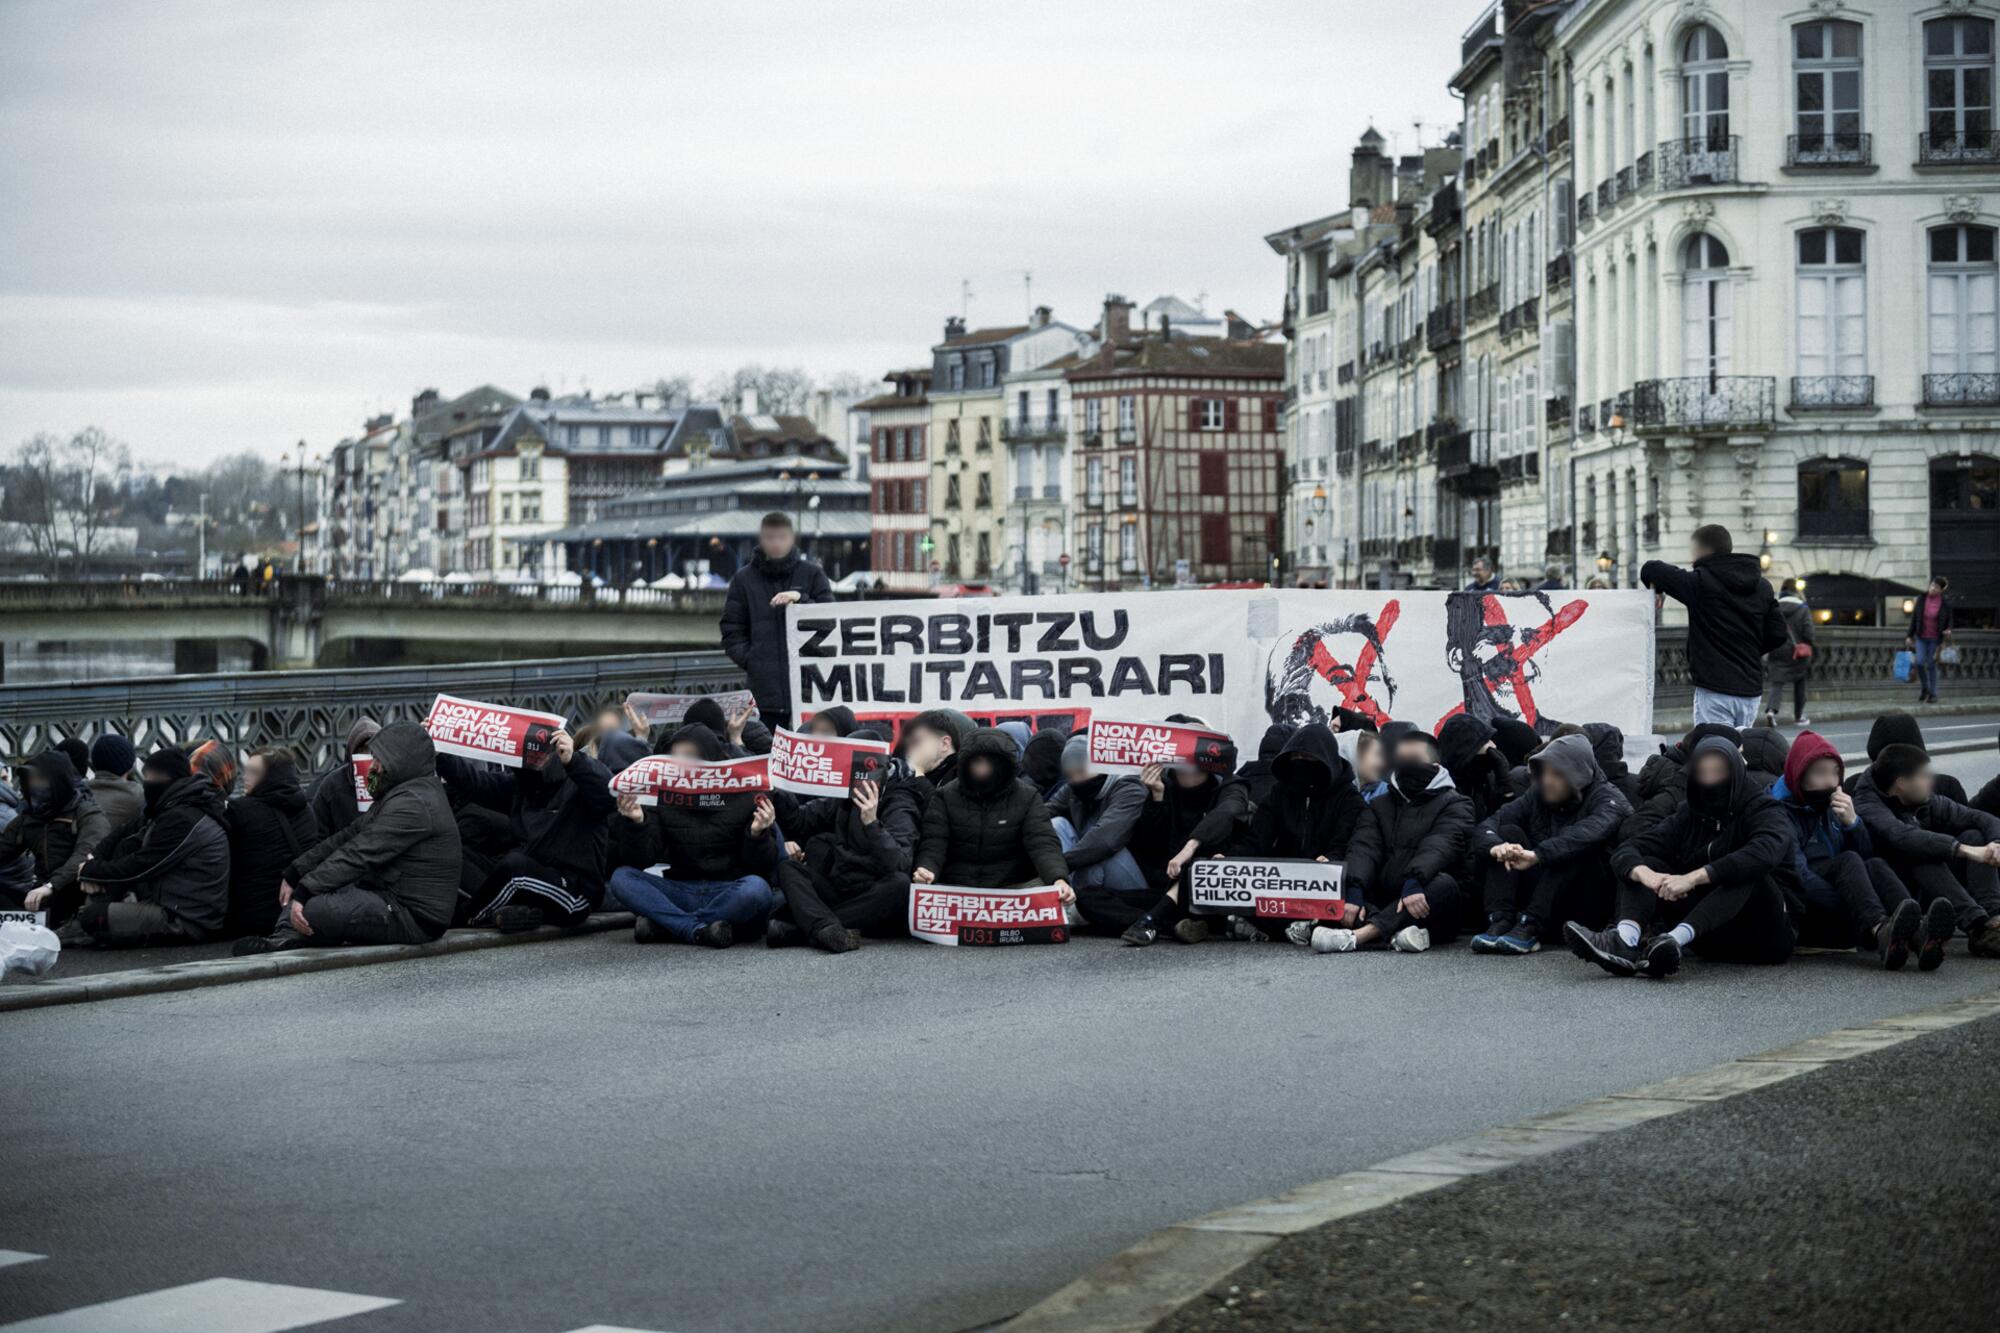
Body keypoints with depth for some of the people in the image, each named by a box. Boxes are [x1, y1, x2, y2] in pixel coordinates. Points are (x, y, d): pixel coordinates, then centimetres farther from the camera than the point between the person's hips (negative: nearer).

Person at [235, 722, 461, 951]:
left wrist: (303, 893, -23)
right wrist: (294, 874, 8)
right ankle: (286, 937, -11)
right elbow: (348, 836, 14)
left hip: (414, 916, -11)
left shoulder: (413, 804, -18)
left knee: (313, 909, -29)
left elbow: (359, 855, -22)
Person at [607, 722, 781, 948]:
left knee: (756, 888, -35)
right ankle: (700, 930, -30)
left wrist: (757, 835, -24)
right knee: (621, 879, -19)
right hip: (682, 892, 2)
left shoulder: (746, 794, -3)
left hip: (731, 894, -2)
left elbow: (763, 869, -4)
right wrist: (636, 823, -19)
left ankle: (664, 925, -23)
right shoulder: (664, 795, 3)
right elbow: (640, 860, -2)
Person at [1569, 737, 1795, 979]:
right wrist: (1644, 874, -29)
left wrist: (1694, 877, -41)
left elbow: (1764, 852, -31)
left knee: (1748, 872, -32)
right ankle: (1625, 940, -38)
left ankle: (1675, 940, -51)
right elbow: (1624, 851, -3)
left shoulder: (1765, 812, -6)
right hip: (1711, 938, 5)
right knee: (1643, 865, -8)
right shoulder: (1688, 816, 9)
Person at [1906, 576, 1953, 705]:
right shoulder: (1922, 599, -4)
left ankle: (1933, 694, 14)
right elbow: (1914, 617, 2)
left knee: (1931, 665, 2)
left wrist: (1948, 632, -16)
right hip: (1921, 637, 2)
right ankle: (1924, 688, 14)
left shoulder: (1945, 602, -9)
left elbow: (1949, 621, 2)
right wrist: (1910, 636, 2)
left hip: (1935, 639, -2)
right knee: (1920, 662, -11)